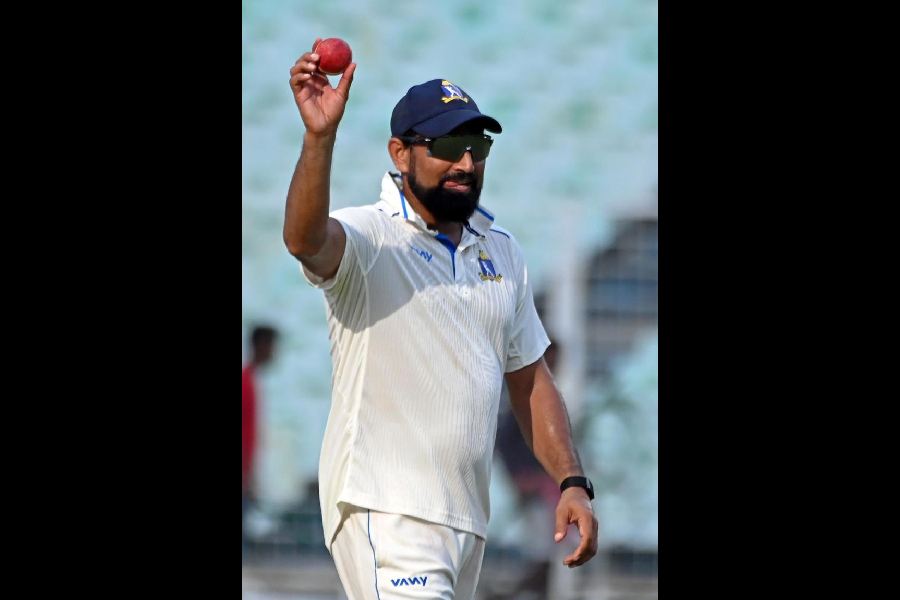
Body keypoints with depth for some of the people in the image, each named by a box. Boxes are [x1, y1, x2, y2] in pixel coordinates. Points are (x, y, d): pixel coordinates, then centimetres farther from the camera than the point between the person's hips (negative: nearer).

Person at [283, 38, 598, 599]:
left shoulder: (502, 251, 15)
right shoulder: (367, 239, -7)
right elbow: (305, 239, -31)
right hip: (385, 514, -7)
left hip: (469, 524, 7)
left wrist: (573, 483, 9)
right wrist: (319, 136, -46)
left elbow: (530, 378, 20)